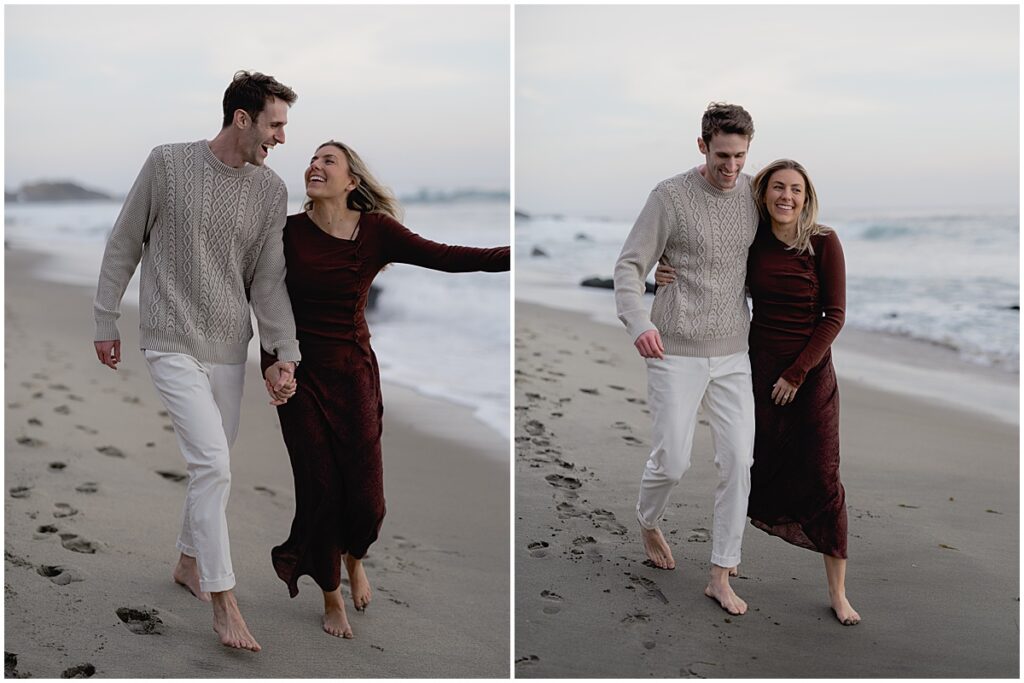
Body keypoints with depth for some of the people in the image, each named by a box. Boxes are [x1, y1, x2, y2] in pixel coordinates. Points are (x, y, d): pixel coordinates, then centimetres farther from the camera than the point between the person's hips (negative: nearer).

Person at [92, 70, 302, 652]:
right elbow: (124, 245, 1)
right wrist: (106, 321, 3)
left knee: (213, 465, 12)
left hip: (229, 348, 5)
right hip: (173, 343, -5)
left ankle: (190, 562, 36)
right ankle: (225, 602, -5)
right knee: (213, 463, -14)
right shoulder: (168, 164, -8)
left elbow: (269, 281, 4)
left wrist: (287, 353, -4)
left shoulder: (272, 191, 2)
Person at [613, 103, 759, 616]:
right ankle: (647, 523, 33)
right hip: (677, 354, -4)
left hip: (733, 354, 4)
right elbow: (630, 265, -9)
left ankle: (721, 577, 11)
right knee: (673, 461, -1)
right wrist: (638, 321, -26)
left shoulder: (755, 194, 6)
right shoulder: (671, 197, -8)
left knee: (738, 462, 0)